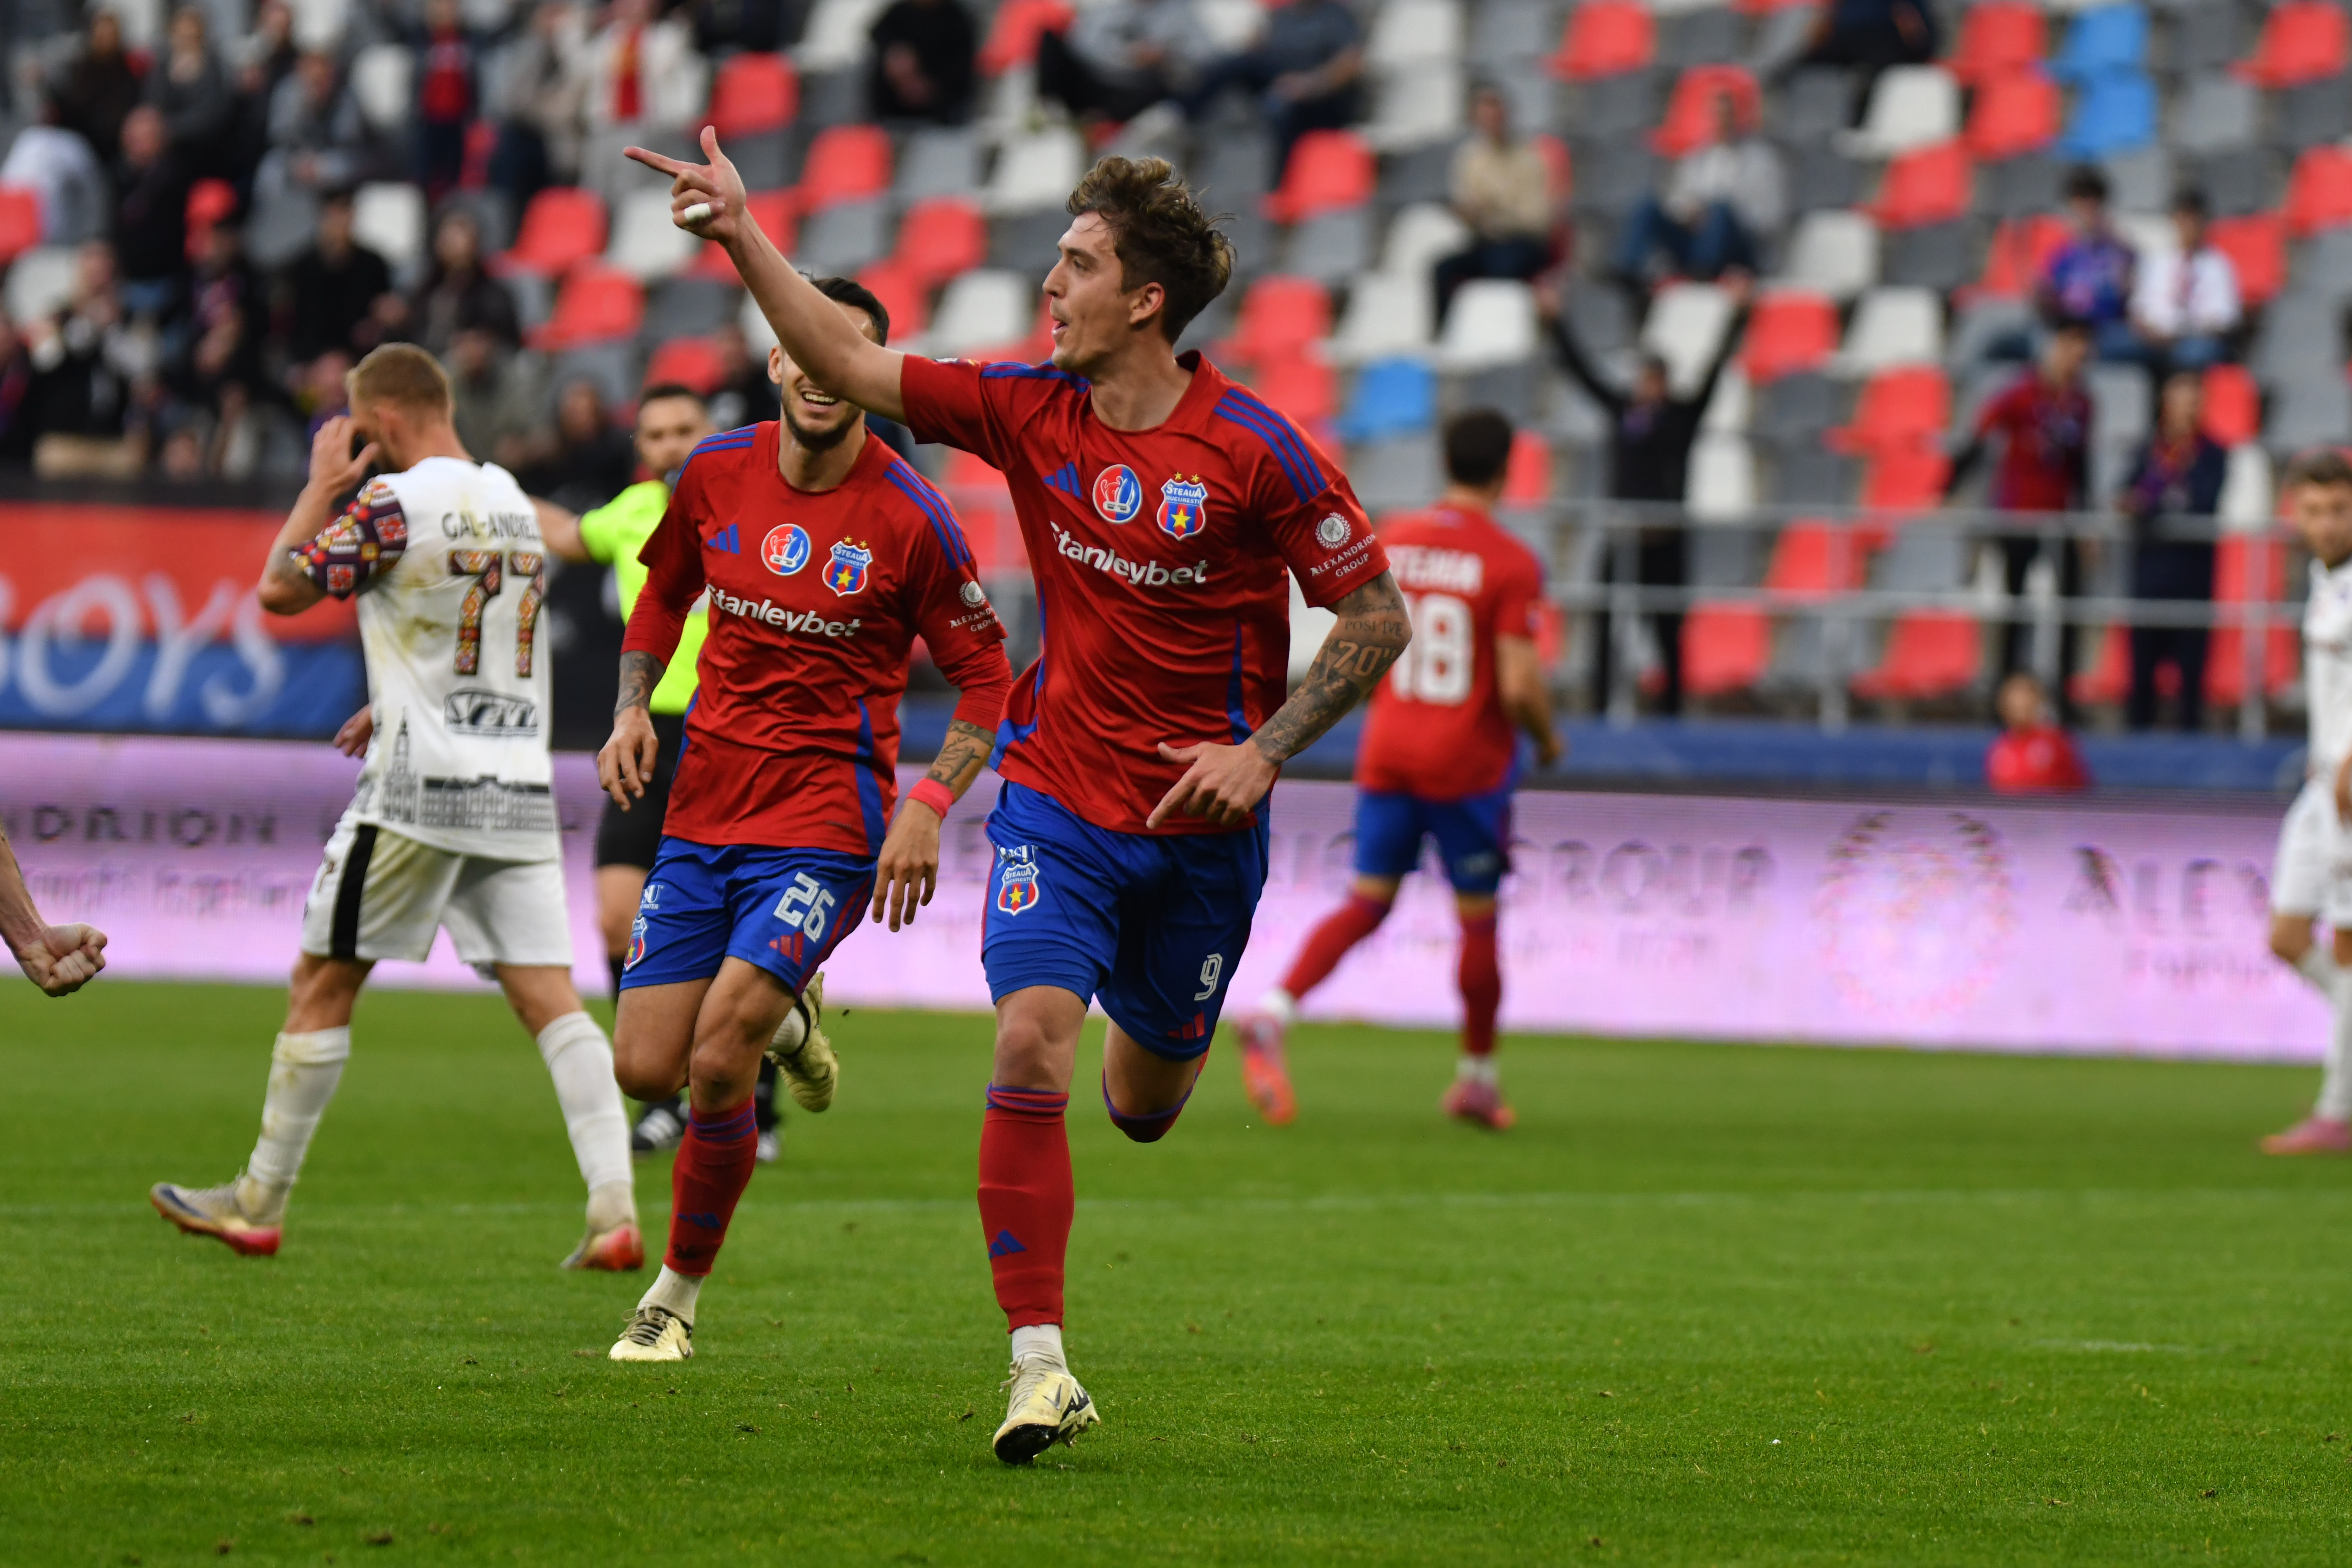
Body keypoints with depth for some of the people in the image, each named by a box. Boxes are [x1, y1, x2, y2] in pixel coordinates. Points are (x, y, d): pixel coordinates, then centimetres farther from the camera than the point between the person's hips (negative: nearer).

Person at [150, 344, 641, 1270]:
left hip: (420, 787, -6)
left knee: (322, 983, 7)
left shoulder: (395, 501, -11)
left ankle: (260, 1203, 14)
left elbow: (281, 589, -7)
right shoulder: (514, 502, 13)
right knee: (549, 999, 0)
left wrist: (323, 486, 4)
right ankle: (614, 1206, -14)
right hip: (520, 787, 6)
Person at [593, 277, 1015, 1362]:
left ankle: (678, 1296, 3)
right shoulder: (718, 473, 0)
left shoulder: (909, 519, -12)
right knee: (645, 1067, 0)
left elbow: (984, 674, -3)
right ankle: (786, 1015, 35)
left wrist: (929, 806, -14)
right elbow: (666, 590, 20)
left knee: (716, 1061, -18)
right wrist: (632, 711, 5)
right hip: (702, 812, 5)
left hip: (825, 826, -5)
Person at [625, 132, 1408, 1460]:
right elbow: (851, 367, -1)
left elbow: (1377, 617, -8)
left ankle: (1156, 1046, 55)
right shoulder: (1032, 415, -4)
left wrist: (1264, 749, -16)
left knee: (1147, 1099, 14)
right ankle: (1041, 1368, -16)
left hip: (1201, 817, -2)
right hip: (1058, 791, 2)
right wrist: (744, 237, -9)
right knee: (1030, 1045, -19)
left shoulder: (1255, 450, -14)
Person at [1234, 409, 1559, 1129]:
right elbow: (1520, 686, -17)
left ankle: (1273, 1017, -17)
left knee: (1367, 903, 7)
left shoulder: (1391, 542, 3)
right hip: (1469, 768, -4)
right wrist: (1547, 739, 3)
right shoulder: (1512, 564, -13)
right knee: (1478, 920, 10)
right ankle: (1477, 1078, 22)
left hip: (1387, 754, 4)